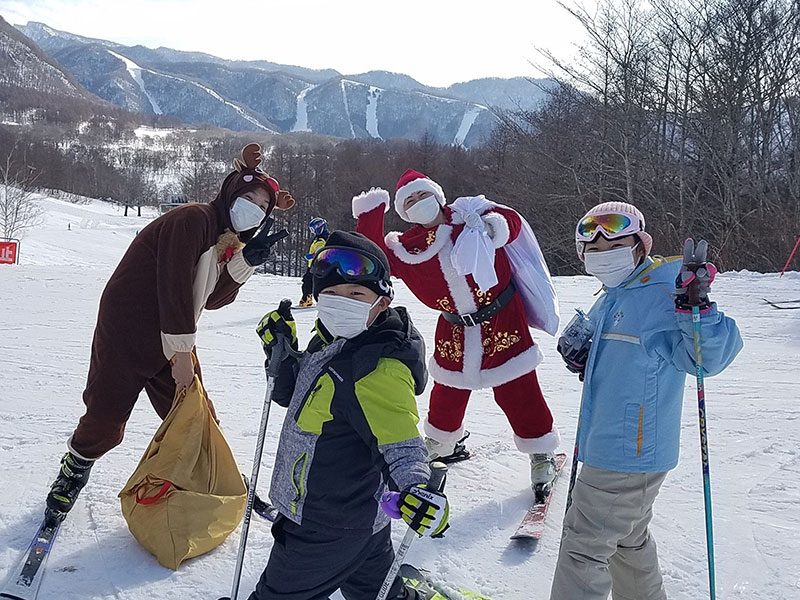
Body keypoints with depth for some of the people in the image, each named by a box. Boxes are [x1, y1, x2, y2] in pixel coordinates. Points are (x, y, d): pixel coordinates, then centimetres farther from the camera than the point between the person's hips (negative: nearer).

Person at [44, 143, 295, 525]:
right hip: (126, 334, -8)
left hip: (174, 342, 8)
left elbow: (213, 299, 2)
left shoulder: (228, 241, 9)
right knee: (105, 424, 2)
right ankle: (74, 471, 30)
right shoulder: (193, 219, -19)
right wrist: (182, 352, -20)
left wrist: (246, 262, -11)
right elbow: (174, 284, -24)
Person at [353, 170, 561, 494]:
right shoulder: (408, 247, -1)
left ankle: (541, 454, 18)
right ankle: (442, 444, 44)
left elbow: (513, 221, -5)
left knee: (517, 389, 1)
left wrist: (496, 226, -27)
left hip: (502, 318, -3)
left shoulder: (468, 215, -6)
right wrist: (370, 217, -16)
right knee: (449, 388, 18)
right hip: (455, 329, 3)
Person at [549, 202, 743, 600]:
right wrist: (579, 355, 6)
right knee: (628, 538, 26)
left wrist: (695, 306, -38)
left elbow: (706, 358, -23)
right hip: (611, 442, 10)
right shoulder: (610, 300, 10)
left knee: (584, 544, -2)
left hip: (630, 450, -10)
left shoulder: (661, 298, -18)